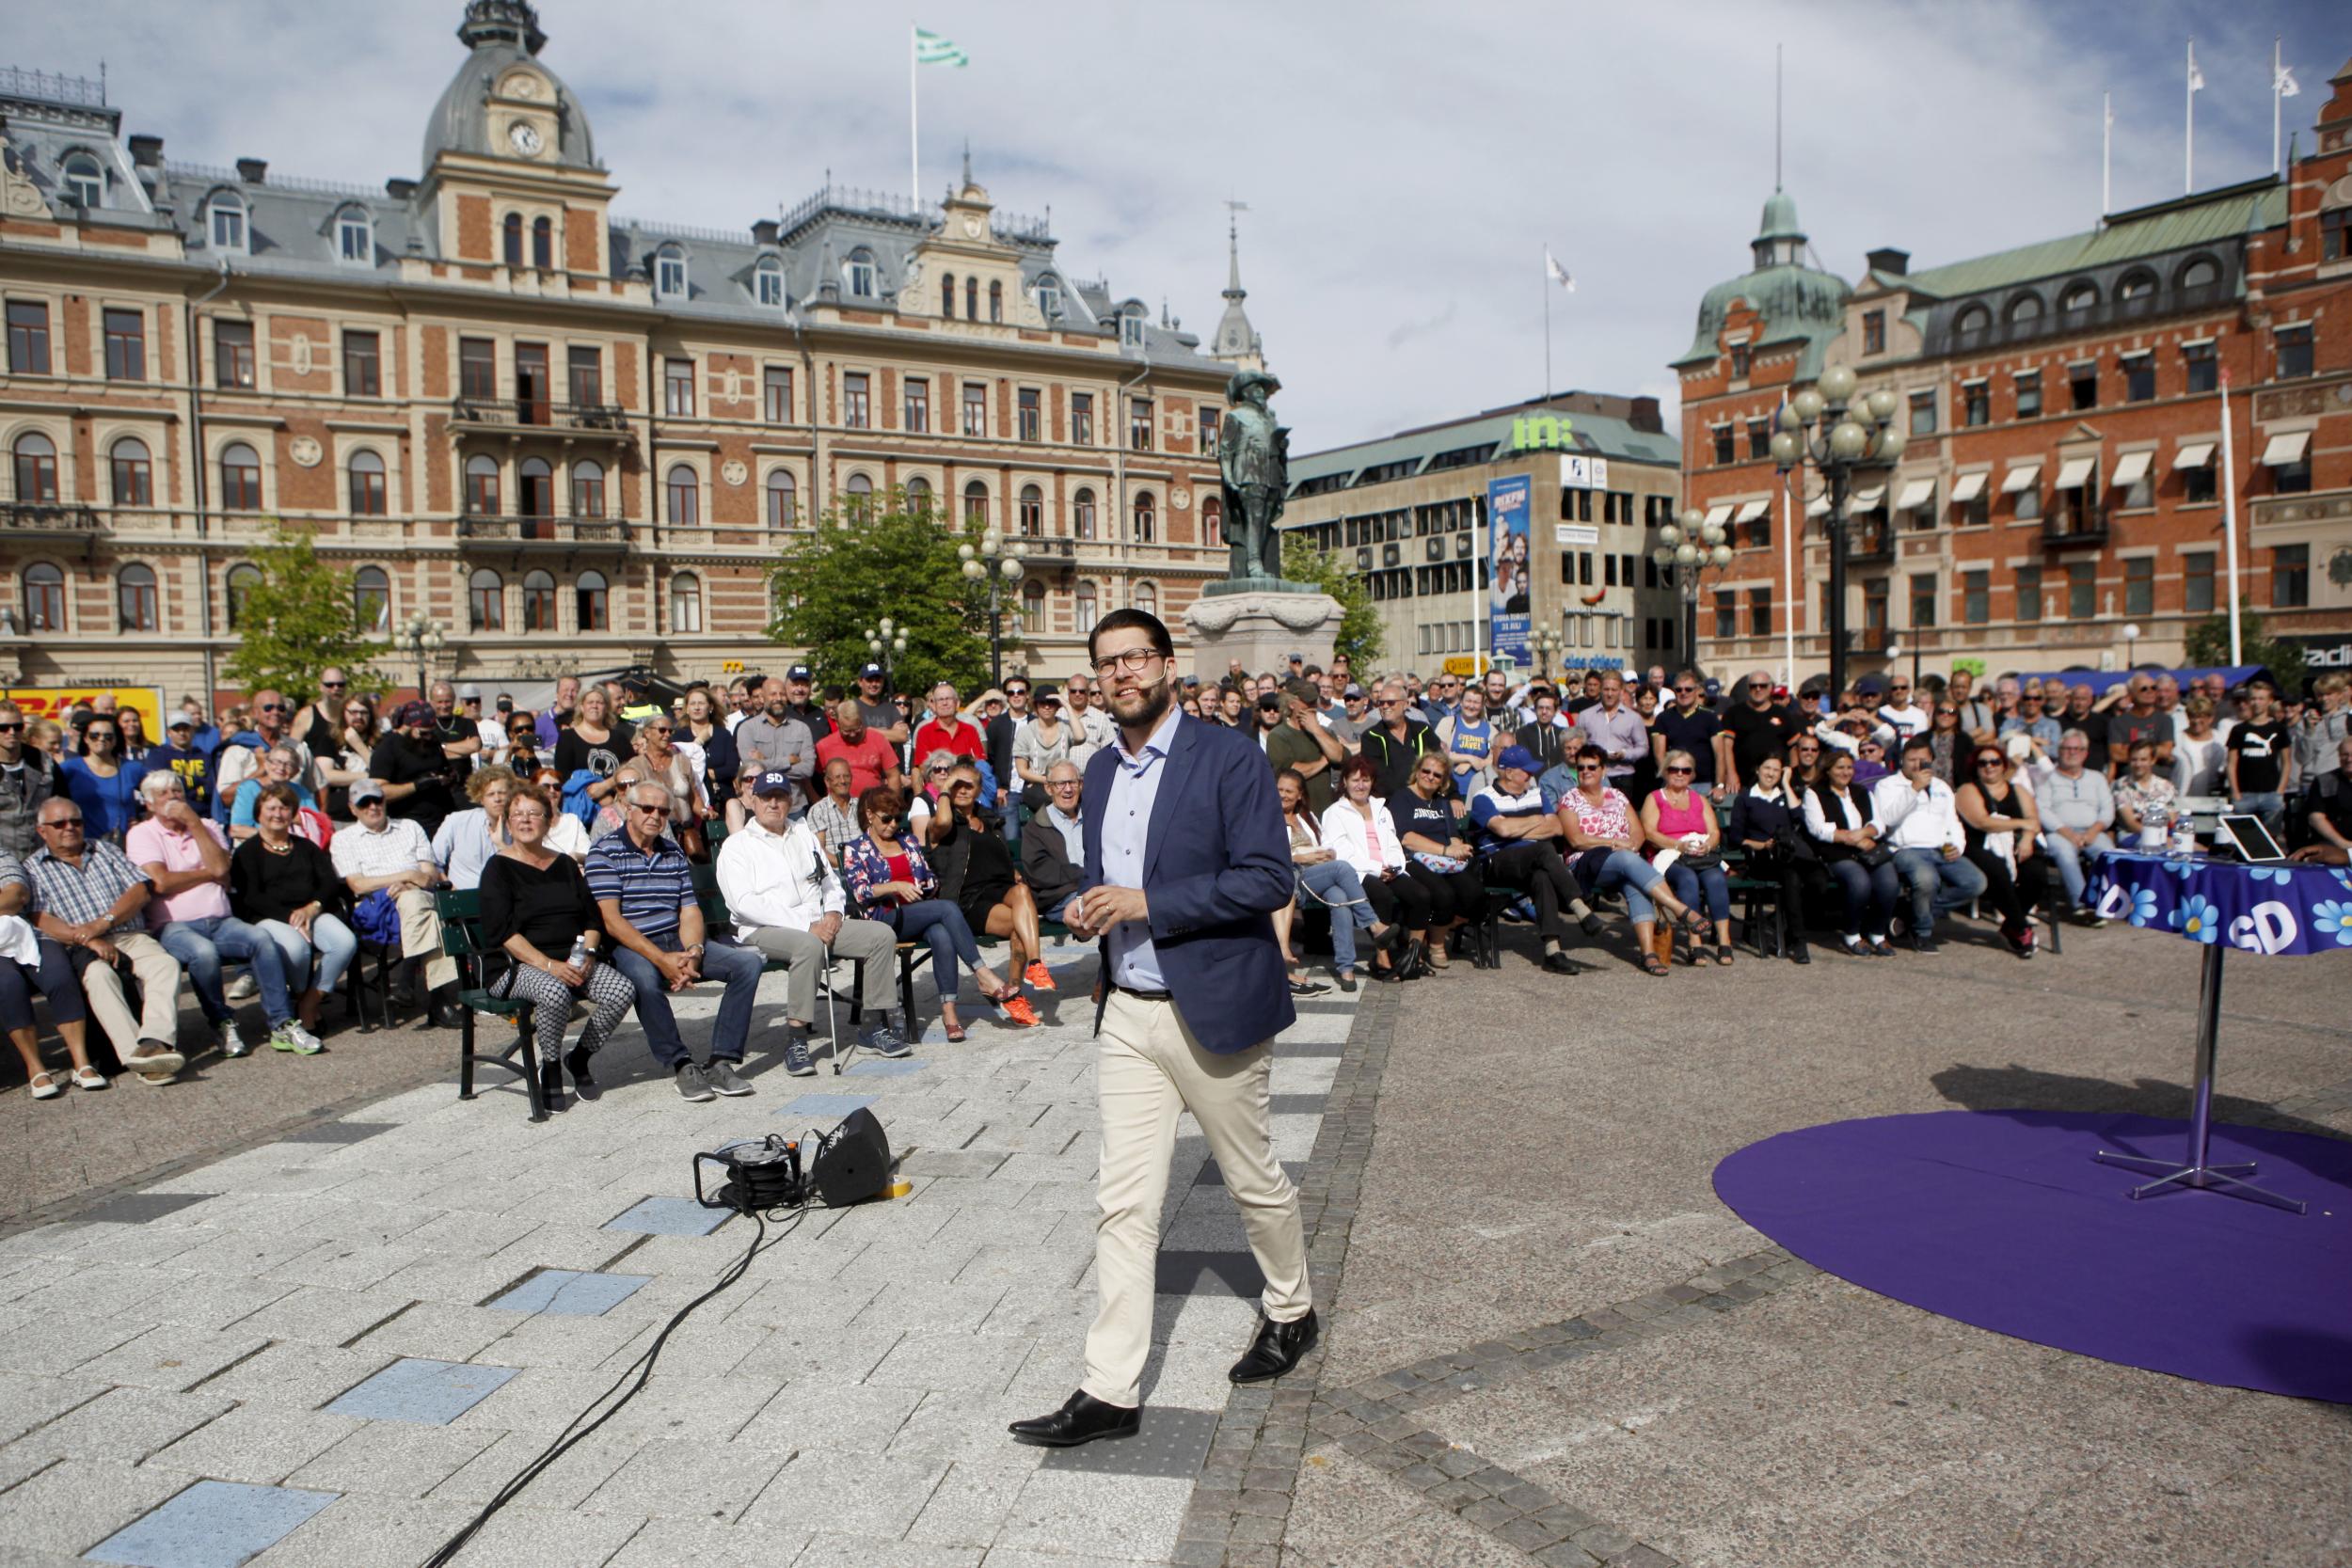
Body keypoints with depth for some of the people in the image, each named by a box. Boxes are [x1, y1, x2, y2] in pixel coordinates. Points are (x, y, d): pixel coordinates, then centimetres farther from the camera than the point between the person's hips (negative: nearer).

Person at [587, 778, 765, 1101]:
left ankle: (722, 1060, -17)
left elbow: (690, 911, 9)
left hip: (677, 942, 6)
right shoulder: (605, 852, -4)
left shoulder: (674, 853, 16)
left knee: (747, 962, -12)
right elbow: (611, 920, -13)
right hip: (631, 947, -6)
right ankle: (680, 1064, -24)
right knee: (644, 978, -39)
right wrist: (661, 959, -22)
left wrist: (692, 954, -13)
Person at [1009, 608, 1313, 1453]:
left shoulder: (1229, 758, -11)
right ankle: (1111, 1390, 9)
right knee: (1124, 1201, 4)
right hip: (1127, 1012, 6)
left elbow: (1268, 878, -17)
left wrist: (1147, 903, -21)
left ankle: (1291, 1311, 39)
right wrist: (1088, 908, 1)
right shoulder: (1102, 770, 11)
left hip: (1212, 1009, -5)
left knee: (1253, 1180, 13)